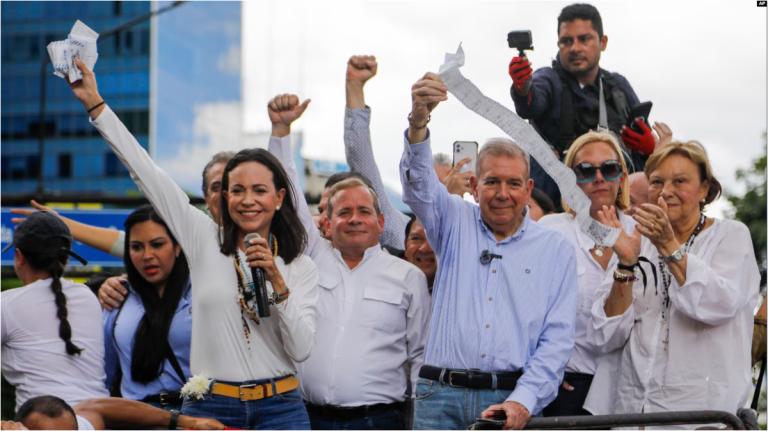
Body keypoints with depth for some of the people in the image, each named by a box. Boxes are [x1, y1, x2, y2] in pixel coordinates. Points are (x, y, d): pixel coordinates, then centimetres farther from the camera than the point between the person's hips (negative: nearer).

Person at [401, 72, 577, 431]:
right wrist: (418, 121, -26)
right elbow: (418, 185, -7)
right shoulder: (455, 223, 13)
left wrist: (523, 402, -12)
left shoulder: (556, 249, 10)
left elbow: (557, 340, 3)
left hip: (513, 398, 0)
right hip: (441, 399, 1)